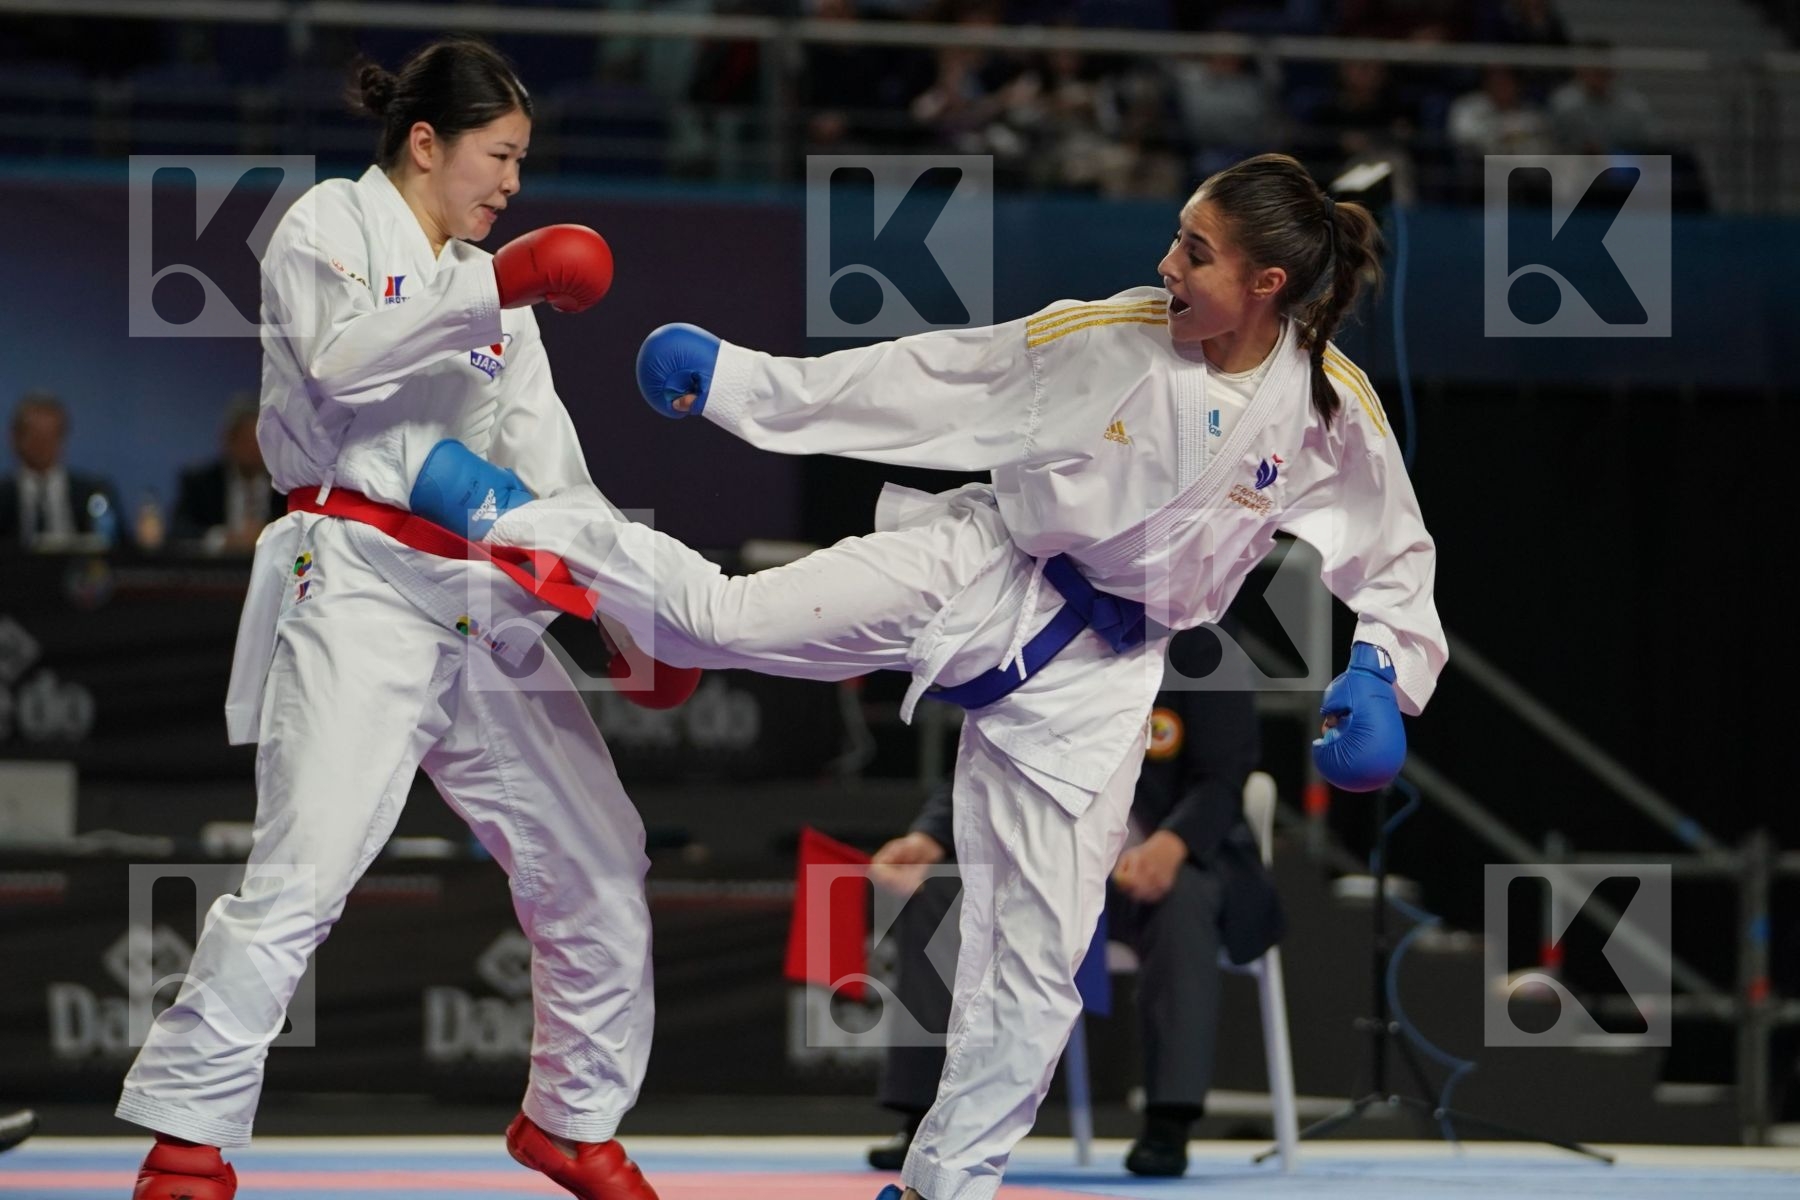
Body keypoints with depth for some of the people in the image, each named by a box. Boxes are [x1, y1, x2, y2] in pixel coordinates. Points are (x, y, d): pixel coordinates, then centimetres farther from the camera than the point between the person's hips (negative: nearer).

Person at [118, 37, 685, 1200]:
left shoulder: (491, 280, 20)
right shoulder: (332, 223, 2)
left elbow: (541, 450, 11)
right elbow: (341, 354, -18)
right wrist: (492, 288, -26)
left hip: (485, 606, 7)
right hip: (362, 590, -7)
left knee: (596, 862, 8)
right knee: (304, 870, -18)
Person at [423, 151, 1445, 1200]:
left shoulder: (1332, 411, -13)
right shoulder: (1110, 337, -14)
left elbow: (1394, 558, 0)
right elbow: (927, 381, -7)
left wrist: (1381, 673, -20)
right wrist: (736, 378, -7)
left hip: (1096, 677, 1)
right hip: (980, 571, -1)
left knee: (1039, 956, 4)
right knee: (725, 619, -16)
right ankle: (510, 513, 4)